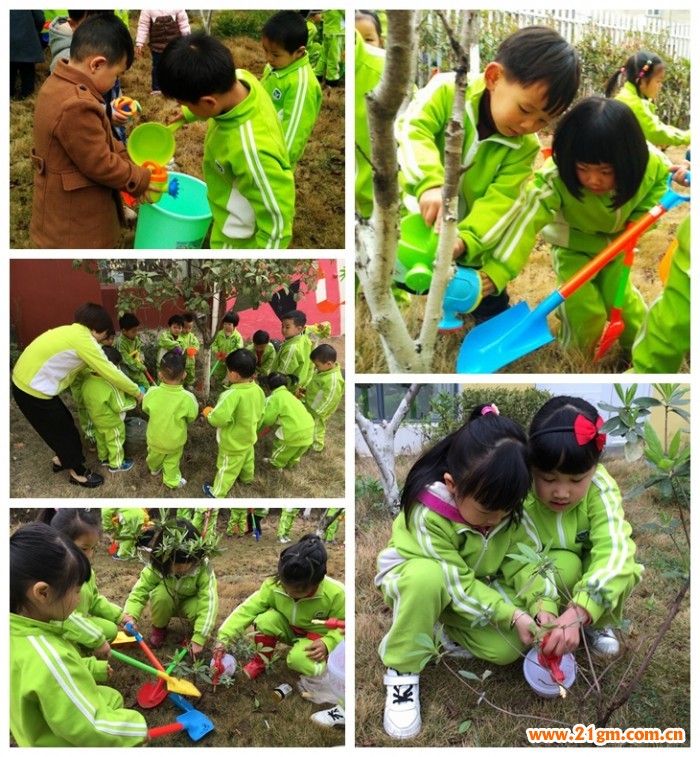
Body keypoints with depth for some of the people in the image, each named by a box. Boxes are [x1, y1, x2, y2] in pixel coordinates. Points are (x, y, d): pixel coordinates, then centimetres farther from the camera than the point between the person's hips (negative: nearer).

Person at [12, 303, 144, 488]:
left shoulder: (71, 333, 9)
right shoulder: (82, 340, -19)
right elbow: (111, 372, -16)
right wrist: (137, 392, -6)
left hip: (26, 382, 9)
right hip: (33, 390, -9)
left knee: (63, 423, 24)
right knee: (64, 430, 8)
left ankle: (60, 459, 44)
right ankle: (78, 473, 25)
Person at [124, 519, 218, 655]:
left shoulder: (203, 568, -35)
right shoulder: (155, 568, -30)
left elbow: (209, 603, -37)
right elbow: (139, 593, -26)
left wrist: (199, 639, -42)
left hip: (189, 603, -1)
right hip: (166, 604, 1)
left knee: (200, 607, -37)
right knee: (160, 593, -35)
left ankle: (197, 628, 1)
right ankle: (159, 627, -4)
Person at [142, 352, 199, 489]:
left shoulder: (152, 392, -27)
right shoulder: (187, 397, -32)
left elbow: (146, 409, -6)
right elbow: (192, 417, -14)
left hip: (155, 437, 2)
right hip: (175, 440, -2)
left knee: (155, 454, 33)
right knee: (172, 461, 26)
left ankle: (154, 468, 60)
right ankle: (172, 480, 46)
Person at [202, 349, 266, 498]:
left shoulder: (232, 395, -38)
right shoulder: (258, 390, -13)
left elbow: (218, 419, -38)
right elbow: (260, 414, 2)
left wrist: (208, 413, -16)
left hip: (232, 443, -7)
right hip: (249, 438, 7)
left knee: (227, 469, 15)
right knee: (247, 461, 33)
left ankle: (217, 492, 36)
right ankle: (247, 478, 59)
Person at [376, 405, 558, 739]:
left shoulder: (503, 503, -21)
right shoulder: (428, 515, -36)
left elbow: (525, 561, -17)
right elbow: (456, 584, -32)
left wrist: (544, 605, -33)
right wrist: (511, 615, -36)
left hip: (477, 584, 4)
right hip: (412, 577, -4)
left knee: (507, 648, -20)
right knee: (428, 578, -42)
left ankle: (450, 631, 10)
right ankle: (402, 670, -21)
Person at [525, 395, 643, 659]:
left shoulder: (601, 488, -28)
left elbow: (614, 551, -38)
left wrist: (577, 614, -50)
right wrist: (540, 608, -44)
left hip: (588, 573, 2)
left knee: (622, 568, -28)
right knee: (564, 565, -33)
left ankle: (596, 623, 0)